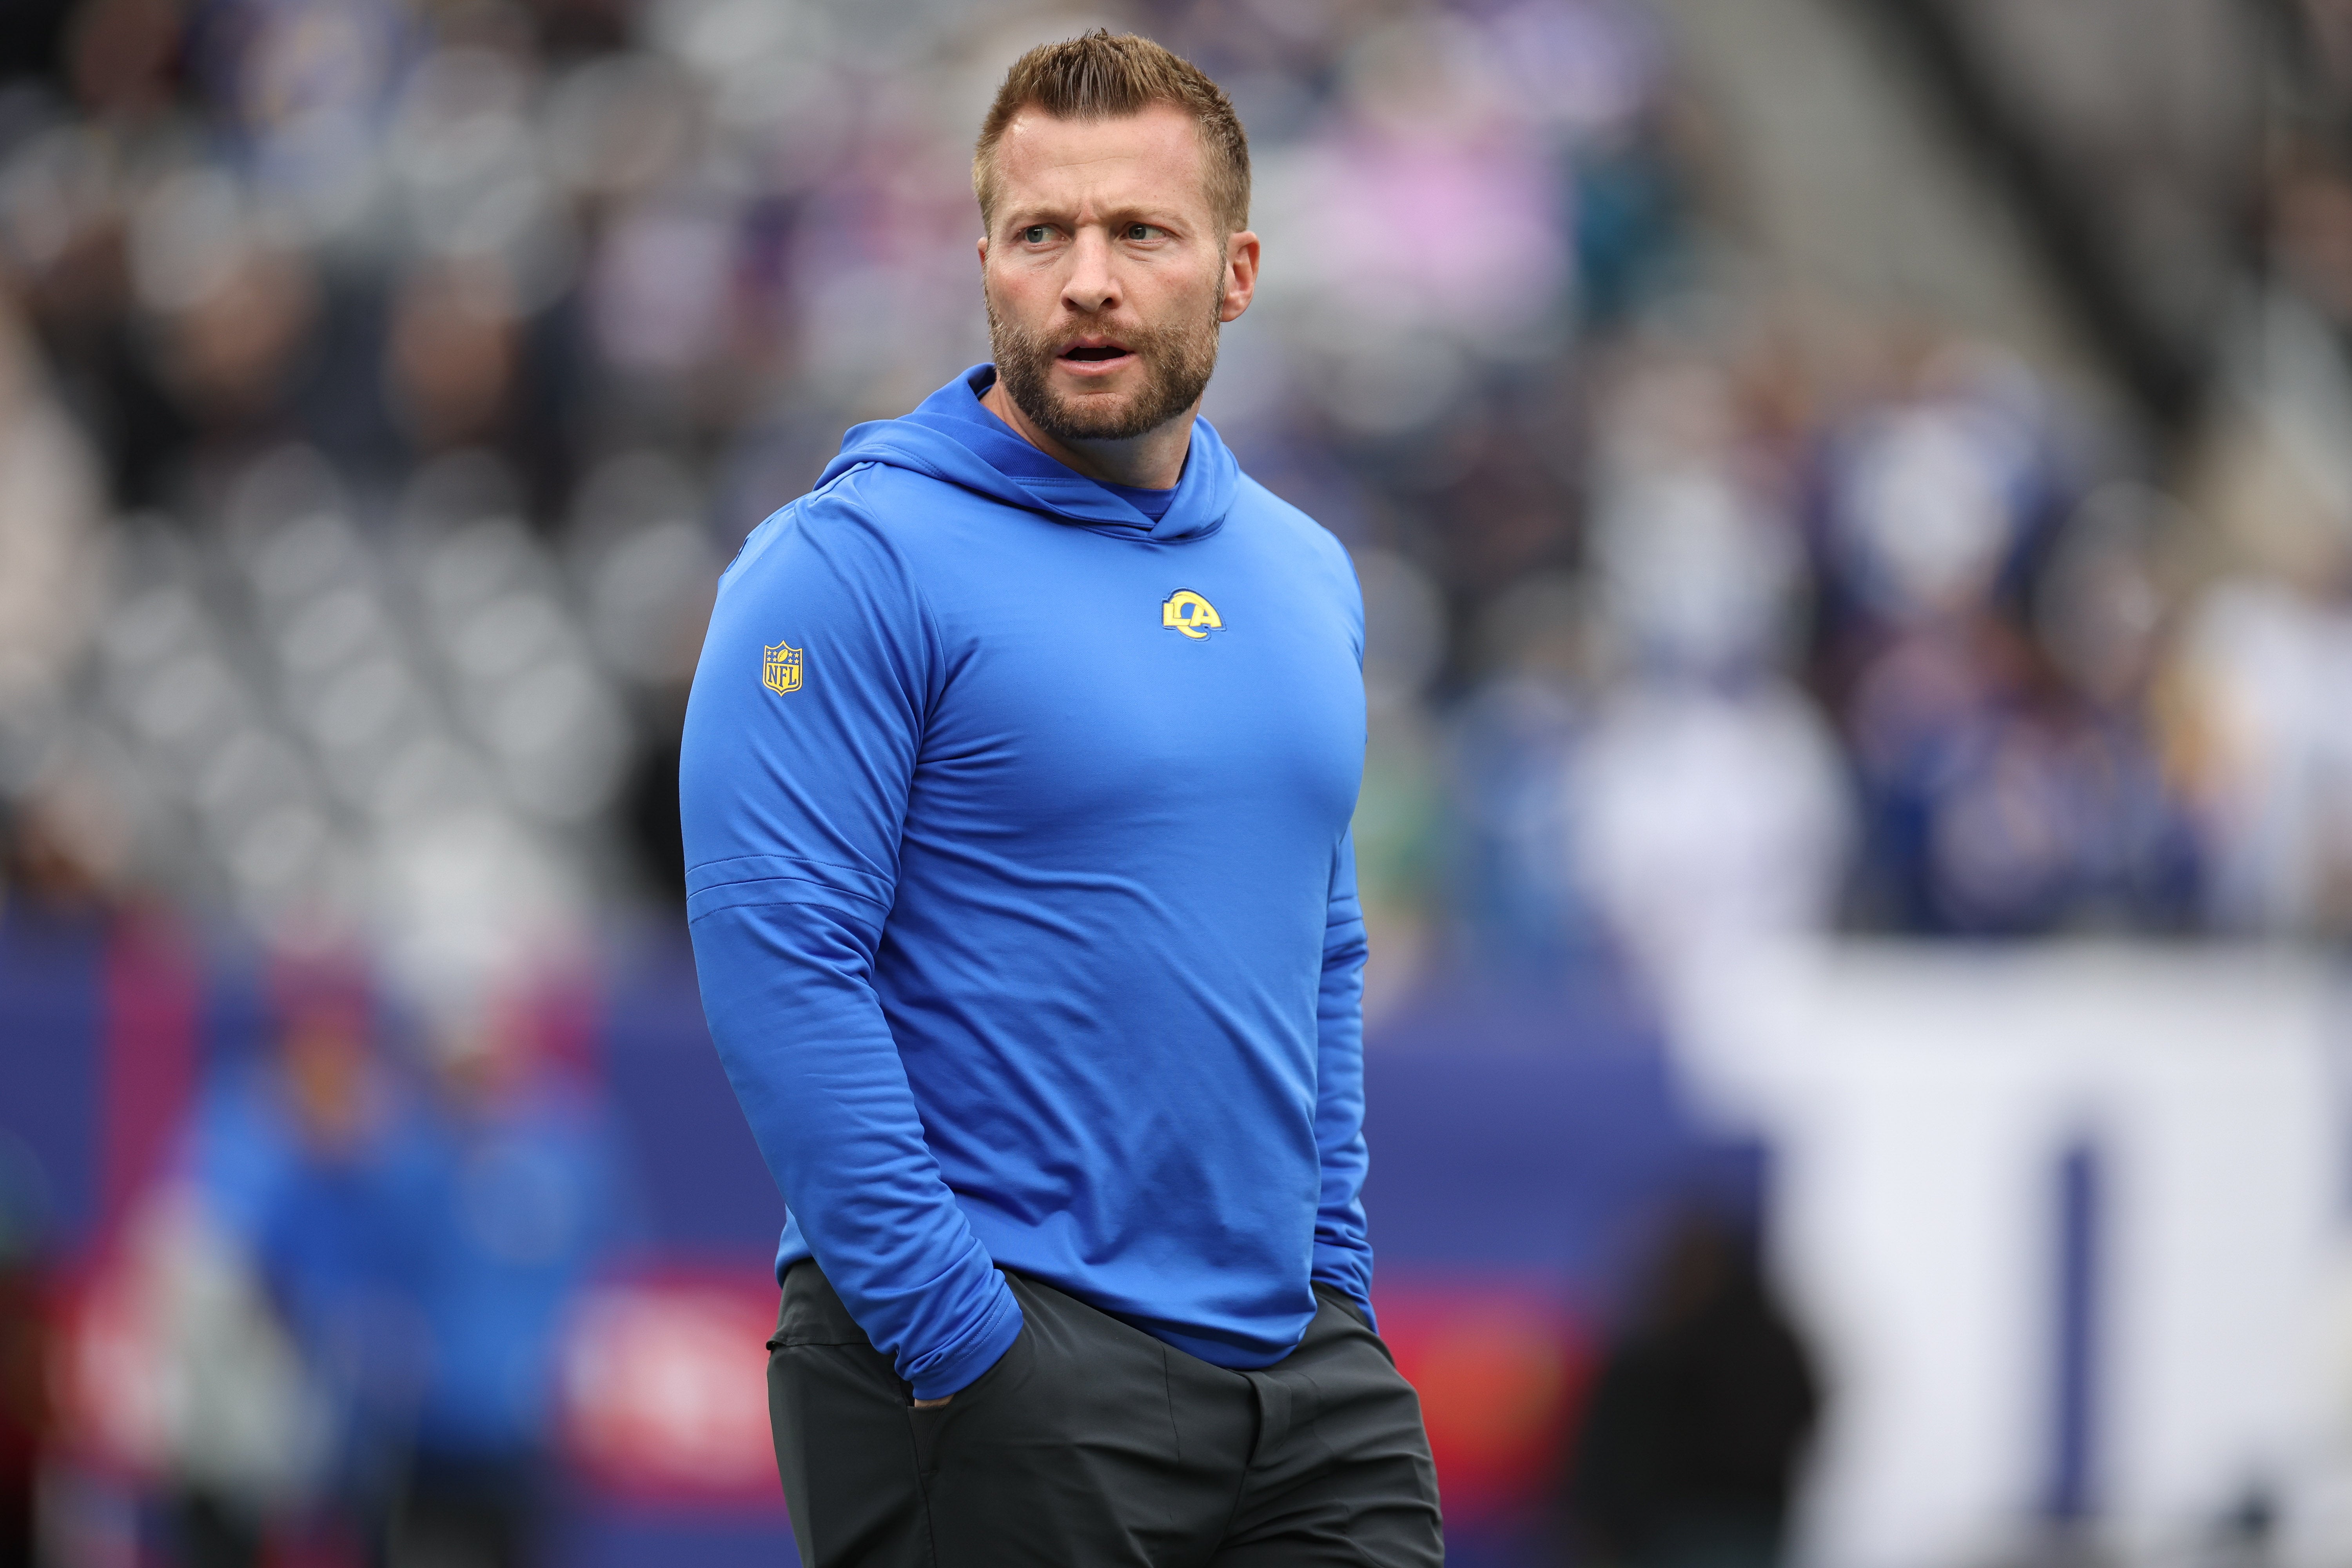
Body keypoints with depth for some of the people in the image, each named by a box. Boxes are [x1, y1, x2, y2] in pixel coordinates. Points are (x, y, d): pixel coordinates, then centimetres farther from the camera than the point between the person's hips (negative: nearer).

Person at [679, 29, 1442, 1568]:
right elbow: (780, 963, -15)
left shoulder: (1302, 574, 13)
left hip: (1298, 1372, 6)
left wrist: (1337, 1285, 11)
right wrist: (962, 1339, -18)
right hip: (993, 1382, -6)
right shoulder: (855, 564, -9)